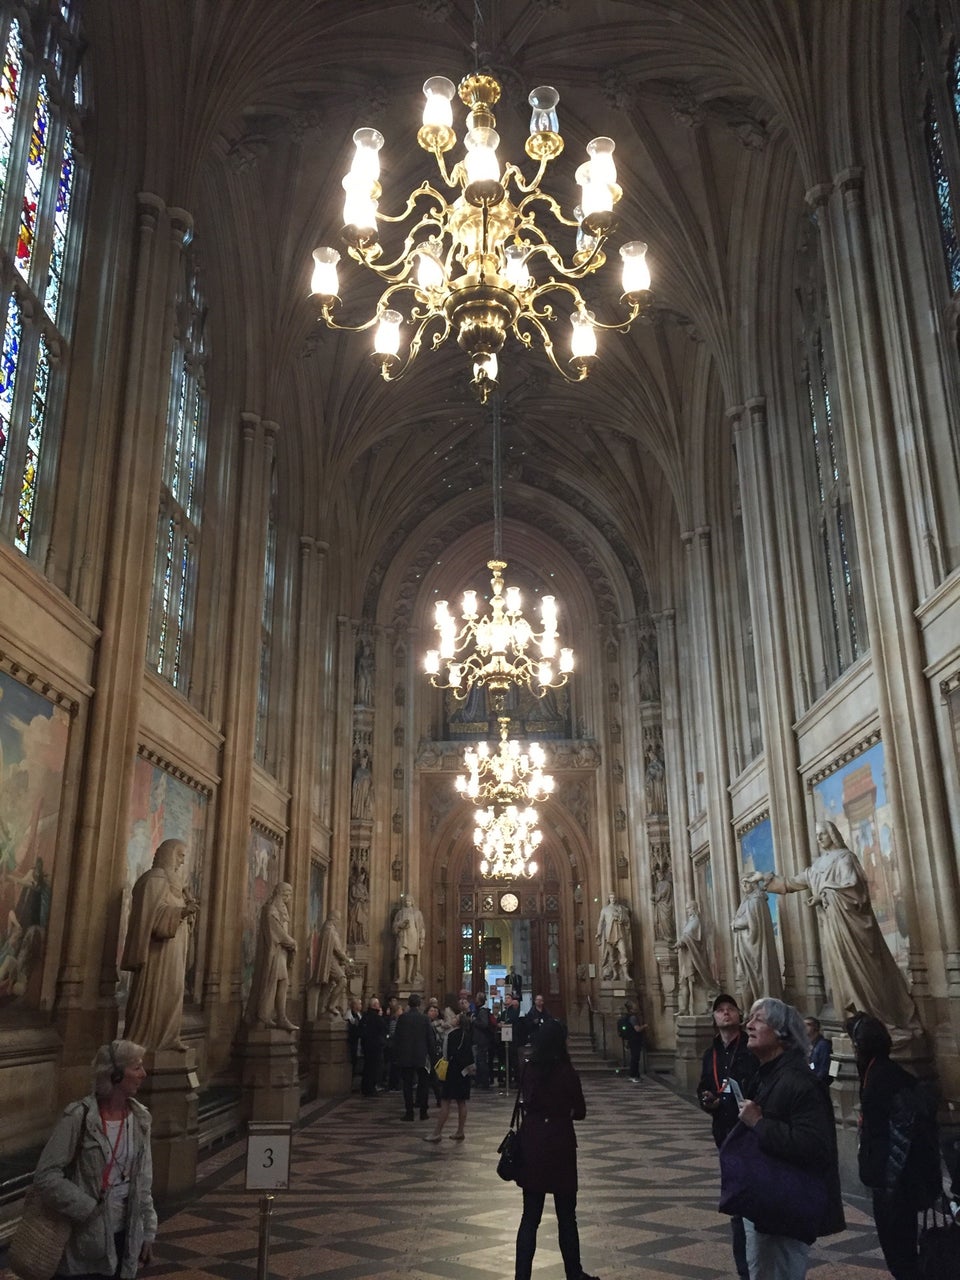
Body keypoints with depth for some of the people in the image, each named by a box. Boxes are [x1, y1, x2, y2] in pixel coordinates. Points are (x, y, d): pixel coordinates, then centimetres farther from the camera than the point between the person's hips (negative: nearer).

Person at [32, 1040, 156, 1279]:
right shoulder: (79, 1117, -16)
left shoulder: (140, 1117, 0)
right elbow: (46, 1177, -16)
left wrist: (148, 1230, 9)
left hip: (127, 1232, 5)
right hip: (88, 1235, -5)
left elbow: (144, 1179, 8)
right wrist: (90, 1210, -17)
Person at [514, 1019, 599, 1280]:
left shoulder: (528, 1070, -2)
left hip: (531, 1143, 3)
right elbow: (580, 1112, -3)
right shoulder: (567, 1073, -13)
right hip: (559, 1144, -3)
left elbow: (526, 1102, 10)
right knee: (566, 1216, 12)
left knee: (530, 1216, 10)